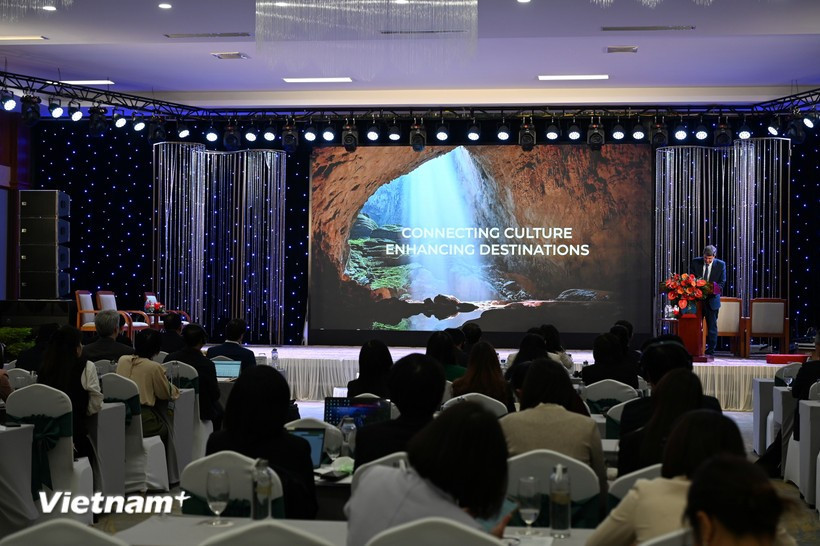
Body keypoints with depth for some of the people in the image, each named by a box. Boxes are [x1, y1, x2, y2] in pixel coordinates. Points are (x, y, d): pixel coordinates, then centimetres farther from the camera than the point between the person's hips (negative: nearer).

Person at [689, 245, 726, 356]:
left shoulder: (720, 264, -3)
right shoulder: (695, 263, -1)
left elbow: (722, 282, -1)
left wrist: (715, 290, -21)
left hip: (712, 299, -1)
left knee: (712, 325, 4)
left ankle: (711, 350, 10)